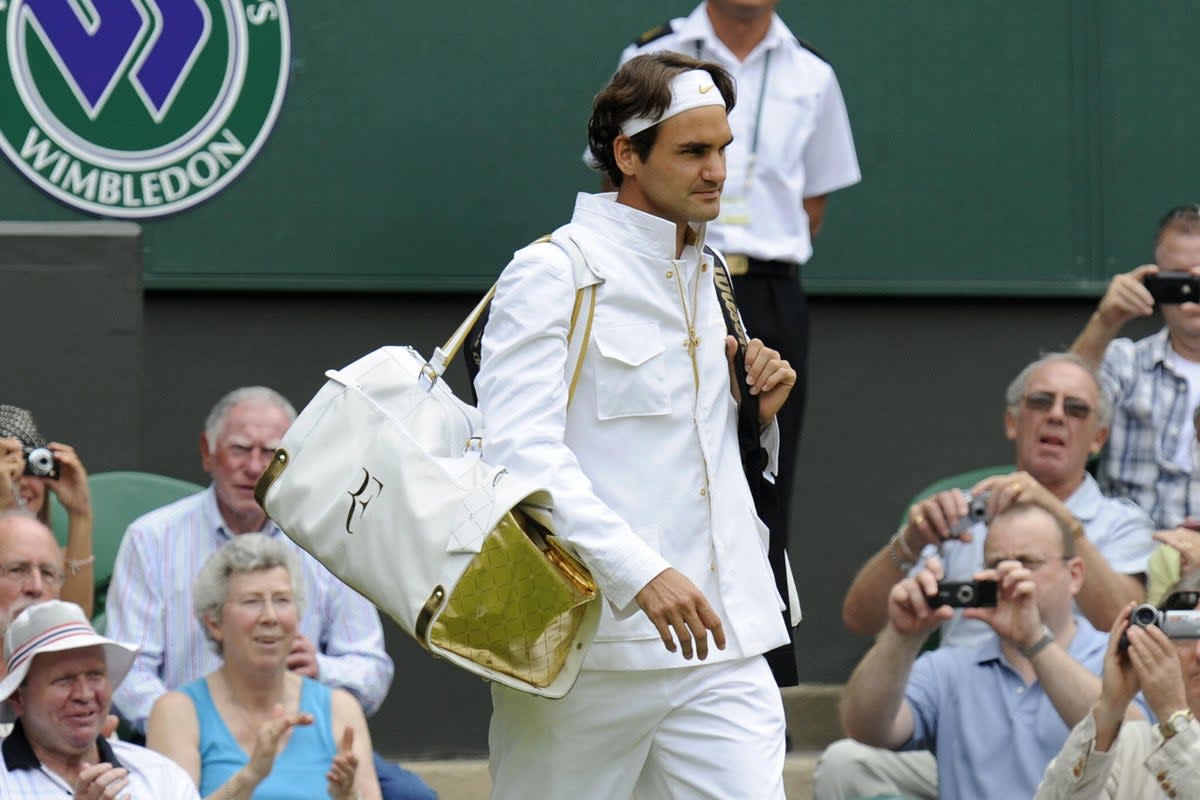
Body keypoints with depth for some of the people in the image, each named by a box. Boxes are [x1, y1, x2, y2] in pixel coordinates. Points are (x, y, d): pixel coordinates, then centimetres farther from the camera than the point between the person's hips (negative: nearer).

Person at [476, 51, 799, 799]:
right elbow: (520, 452, -18)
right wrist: (639, 572, -28)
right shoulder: (551, 275, -5)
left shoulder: (708, 279, 19)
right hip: (586, 647, -6)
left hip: (720, 643, 6)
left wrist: (759, 411, 7)